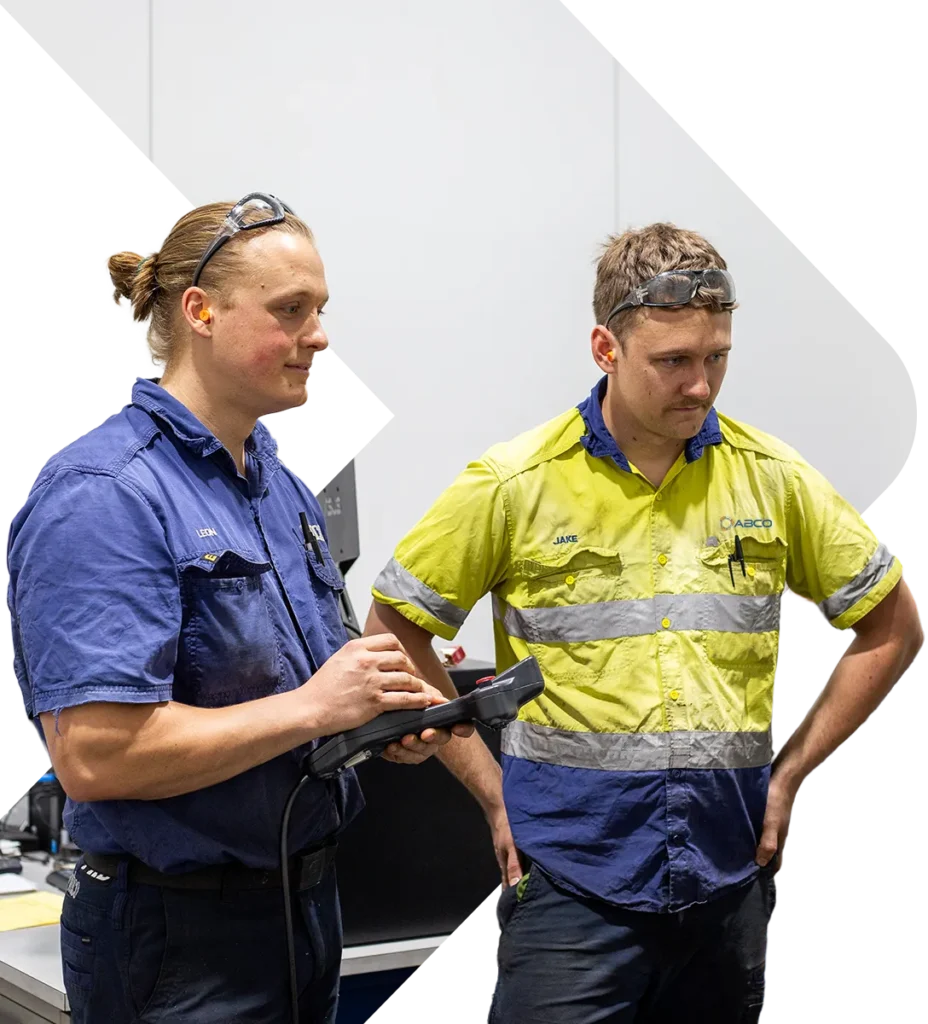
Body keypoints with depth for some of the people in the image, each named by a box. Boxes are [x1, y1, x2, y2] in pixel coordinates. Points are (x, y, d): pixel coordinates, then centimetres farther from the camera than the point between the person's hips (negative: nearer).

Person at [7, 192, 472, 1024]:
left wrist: (385, 716, 1)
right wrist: (314, 708, -23)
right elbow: (94, 755, -27)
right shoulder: (103, 495, -19)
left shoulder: (281, 484, 10)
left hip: (304, 903, 9)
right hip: (178, 945, -9)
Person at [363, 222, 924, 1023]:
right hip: (570, 874, -3)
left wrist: (791, 770, 6)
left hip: (728, 872, 3)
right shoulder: (515, 485, -5)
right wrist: (492, 788, -2)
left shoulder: (771, 477, 2)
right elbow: (393, 632, 2)